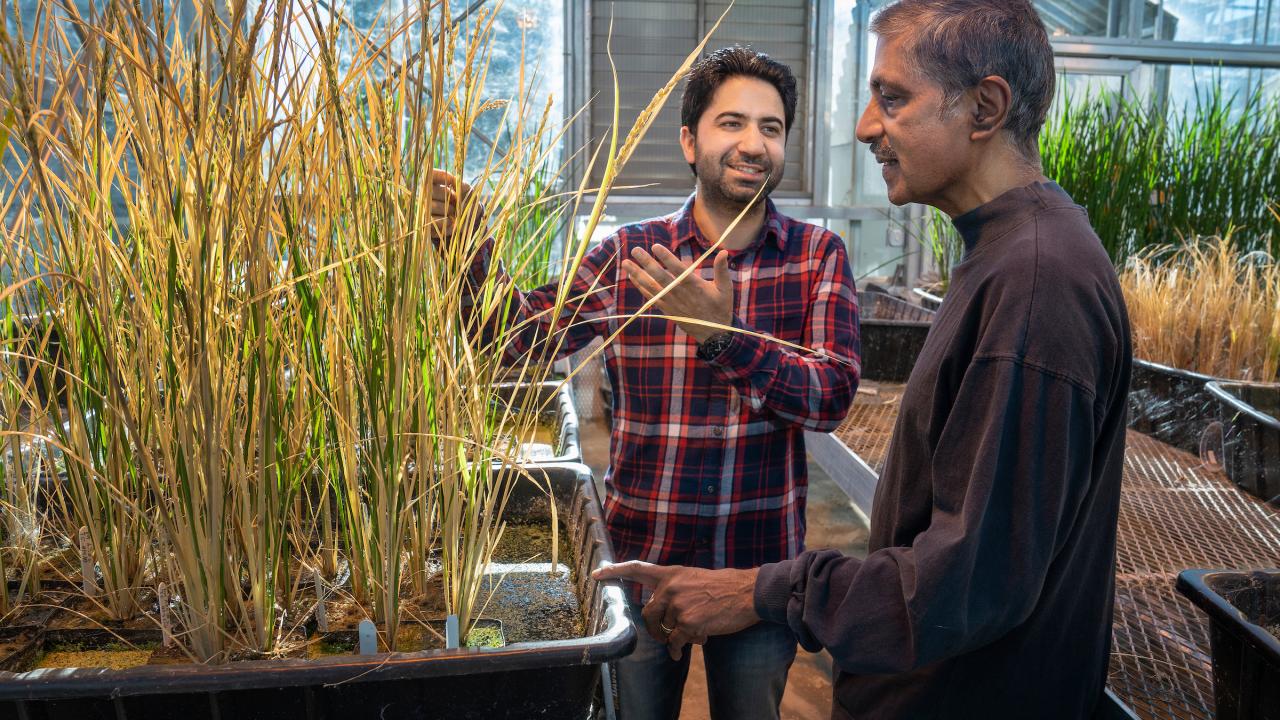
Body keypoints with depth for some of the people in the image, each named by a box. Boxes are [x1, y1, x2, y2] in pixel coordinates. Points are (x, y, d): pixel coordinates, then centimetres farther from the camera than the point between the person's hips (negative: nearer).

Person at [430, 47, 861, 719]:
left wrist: (722, 336, -29)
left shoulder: (819, 255, -4)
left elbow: (831, 397, -15)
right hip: (640, 556, 0)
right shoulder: (627, 254, -3)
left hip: (762, 563, 1)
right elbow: (526, 333, -10)